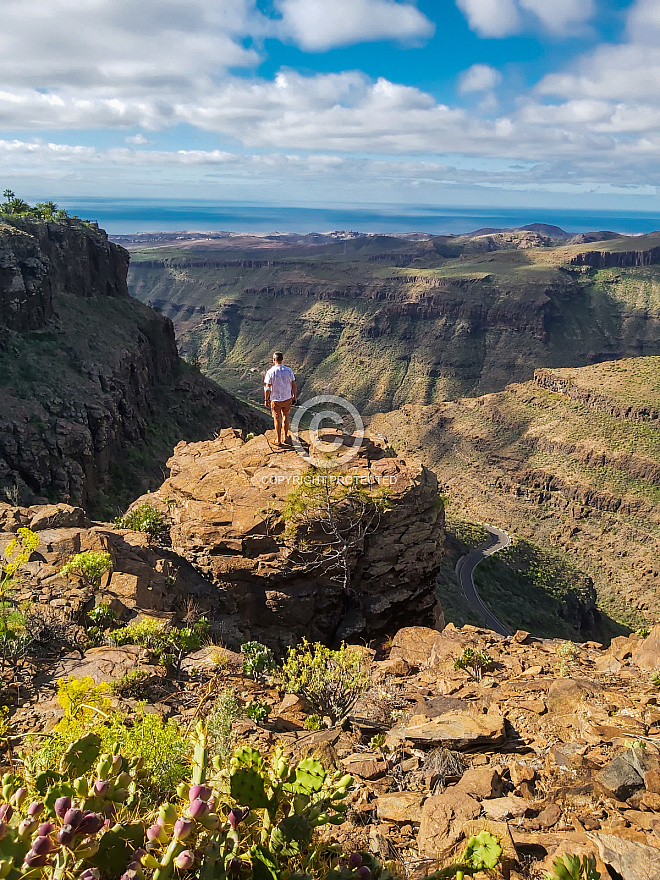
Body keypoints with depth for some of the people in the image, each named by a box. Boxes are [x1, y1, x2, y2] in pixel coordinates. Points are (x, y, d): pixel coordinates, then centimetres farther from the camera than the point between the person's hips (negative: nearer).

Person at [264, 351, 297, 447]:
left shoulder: (270, 372, -15)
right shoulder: (289, 370, -7)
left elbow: (267, 388, -14)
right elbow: (294, 385, -2)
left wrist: (266, 400, -2)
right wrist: (294, 397, 11)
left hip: (275, 400, -2)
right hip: (287, 399, 2)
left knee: (277, 419, 11)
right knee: (286, 417, 20)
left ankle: (278, 441, 20)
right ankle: (285, 438, 25)